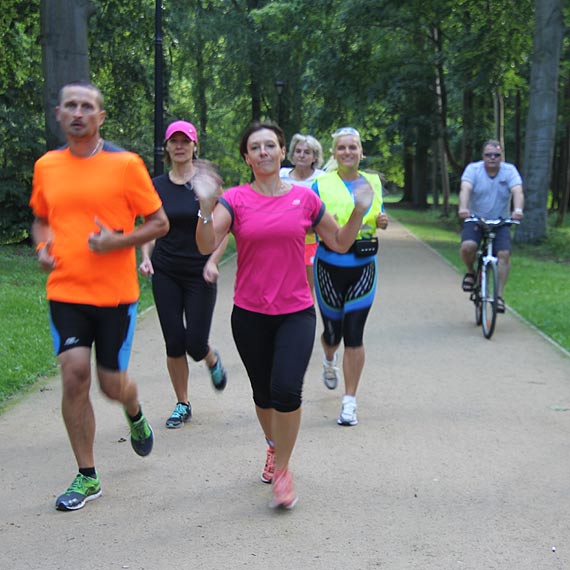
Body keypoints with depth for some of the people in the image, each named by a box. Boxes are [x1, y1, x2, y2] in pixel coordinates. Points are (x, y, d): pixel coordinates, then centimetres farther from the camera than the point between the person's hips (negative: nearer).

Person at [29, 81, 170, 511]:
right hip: (65, 290, 2)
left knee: (112, 384, 4)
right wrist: (42, 247, 1)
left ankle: (135, 414, 43)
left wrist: (118, 241, -17)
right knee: (75, 376, -9)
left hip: (115, 293, -2)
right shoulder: (47, 166, 6)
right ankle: (87, 477, 6)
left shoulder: (125, 164, -5)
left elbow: (160, 223, -1)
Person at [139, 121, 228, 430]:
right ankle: (182, 405, 18)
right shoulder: (157, 186, 4)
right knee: (174, 342, 2)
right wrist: (146, 257, -4)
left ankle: (213, 360, 33)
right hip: (165, 274, 3)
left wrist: (212, 261, -15)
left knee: (196, 344, -4)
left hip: (199, 275, -2)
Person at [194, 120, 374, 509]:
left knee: (287, 390, -17)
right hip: (250, 314, 1)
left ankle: (282, 469, 3)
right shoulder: (235, 200, -3)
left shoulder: (305, 198, 1)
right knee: (263, 394, 15)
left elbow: (340, 243, 11)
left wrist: (359, 212, -4)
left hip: (296, 312, -1)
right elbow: (207, 246, -16)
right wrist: (206, 207, -30)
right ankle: (274, 447, 44)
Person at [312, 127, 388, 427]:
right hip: (330, 266, -1)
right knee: (333, 331, 9)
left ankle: (349, 402, 3)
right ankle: (329, 361, 48)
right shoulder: (321, 184, -1)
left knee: (354, 334, -5)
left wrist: (382, 222, -3)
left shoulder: (373, 182, 8)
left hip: (363, 267, 1)